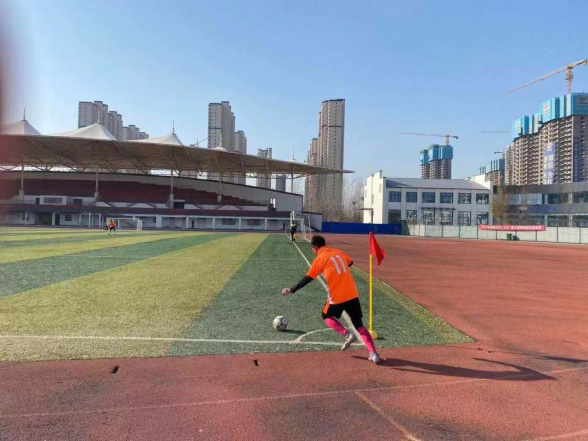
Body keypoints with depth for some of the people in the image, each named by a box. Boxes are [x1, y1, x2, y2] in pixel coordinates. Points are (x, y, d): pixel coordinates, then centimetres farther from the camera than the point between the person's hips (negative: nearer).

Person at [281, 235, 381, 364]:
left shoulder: (319, 259, -3)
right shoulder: (338, 252, 12)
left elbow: (307, 279, -4)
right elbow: (350, 262, 30)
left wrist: (291, 290, 5)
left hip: (337, 296, -5)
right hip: (352, 294, 5)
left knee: (326, 316, 23)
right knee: (359, 325, 11)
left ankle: (347, 334, 2)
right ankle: (373, 354, -3)